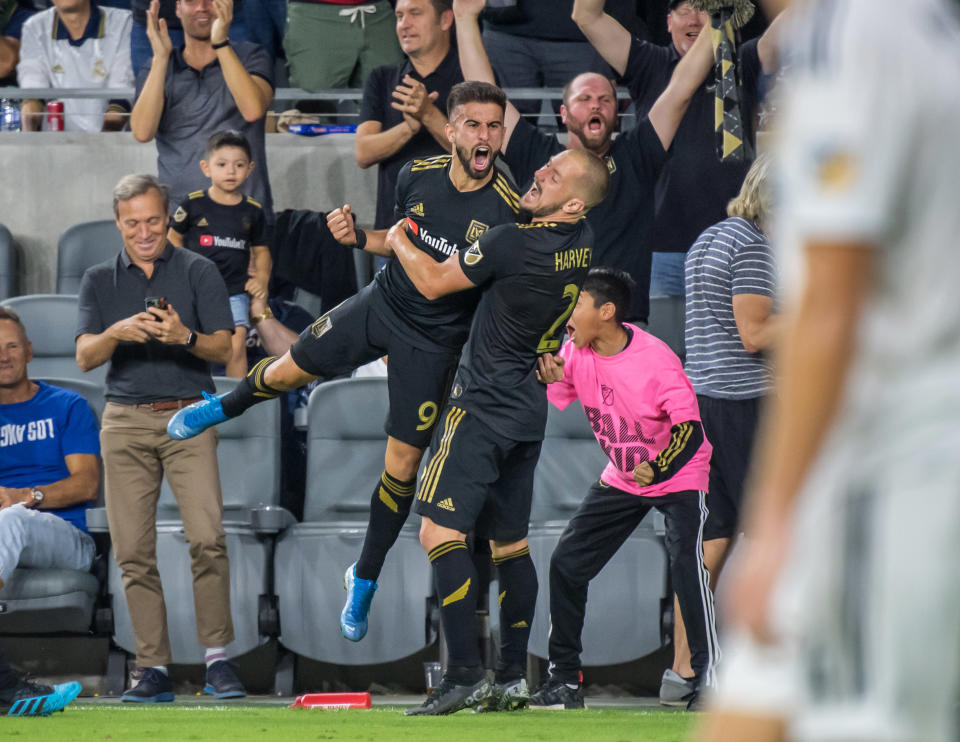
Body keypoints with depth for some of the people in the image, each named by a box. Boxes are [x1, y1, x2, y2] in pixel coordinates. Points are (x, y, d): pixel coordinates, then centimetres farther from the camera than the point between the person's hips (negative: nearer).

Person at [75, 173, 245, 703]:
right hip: (125, 420, 2)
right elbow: (85, 357, 2)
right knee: (133, 550, -3)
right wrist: (119, 332, -19)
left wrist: (185, 337, -20)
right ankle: (154, 669, 1)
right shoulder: (100, 281, 13)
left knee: (207, 538, -16)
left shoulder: (197, 271, 8)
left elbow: (223, 348, 1)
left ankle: (217, 659, -11)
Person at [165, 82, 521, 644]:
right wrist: (360, 236, -8)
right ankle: (223, 409, 51)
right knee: (290, 370, 15)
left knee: (403, 463, 1)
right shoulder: (418, 176, -10)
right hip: (383, 305, 4)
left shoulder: (508, 212, -24)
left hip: (436, 344, -4)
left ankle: (365, 581, 20)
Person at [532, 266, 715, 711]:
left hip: (678, 475, -7)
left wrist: (658, 469, -40)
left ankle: (707, 678, -15)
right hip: (621, 477, 7)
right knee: (567, 564, 2)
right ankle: (564, 680, 12)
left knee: (686, 566, -24)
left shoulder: (655, 360, -26)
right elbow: (551, 403, 4)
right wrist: (547, 380, -18)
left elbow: (690, 428, -26)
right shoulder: (574, 353, -9)